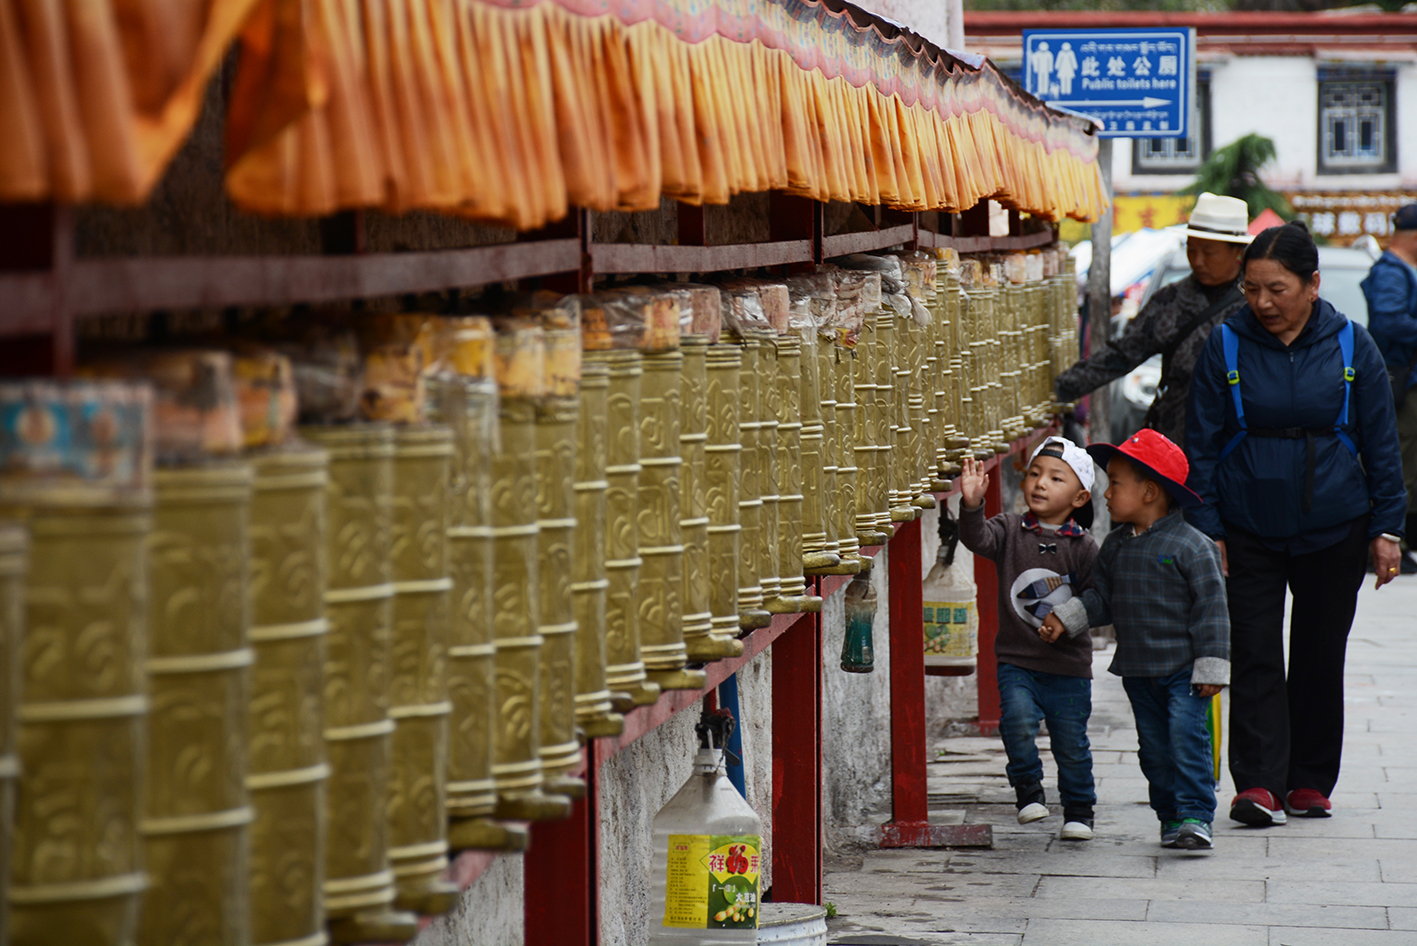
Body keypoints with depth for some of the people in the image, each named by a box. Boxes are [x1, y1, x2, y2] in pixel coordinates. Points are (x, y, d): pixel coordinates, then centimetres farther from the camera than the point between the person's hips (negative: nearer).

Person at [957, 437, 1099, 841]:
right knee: (1018, 721, -23)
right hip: (1017, 660, 0)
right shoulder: (1011, 530, -1)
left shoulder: (1084, 548, -2)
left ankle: (1079, 811, 28)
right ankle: (1029, 790, 0)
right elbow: (978, 539, -19)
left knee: (1071, 743, 8)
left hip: (1068, 663, 0)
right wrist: (972, 506, -36)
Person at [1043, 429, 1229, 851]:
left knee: (1187, 740, -14)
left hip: (1183, 670, -6)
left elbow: (1210, 610, -12)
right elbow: (1102, 598, 13)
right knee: (1154, 747, 10)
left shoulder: (1190, 547, -13)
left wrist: (1211, 668, -13)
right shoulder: (1115, 546, 6)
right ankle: (1170, 816, 21)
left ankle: (1196, 816, -11)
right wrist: (1066, 617, -3)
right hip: (1137, 670, 6)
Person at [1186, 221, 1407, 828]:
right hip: (1249, 532, -1)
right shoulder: (1225, 346, -4)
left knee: (1320, 657, 8)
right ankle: (1259, 783, -8)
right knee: (1255, 655, -7)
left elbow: (1380, 443, 4)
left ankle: (1310, 781, 19)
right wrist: (1205, 530, -5)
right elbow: (1202, 445, 0)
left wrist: (1385, 528, 1)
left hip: (1334, 530, 1)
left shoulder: (1351, 347, -2)